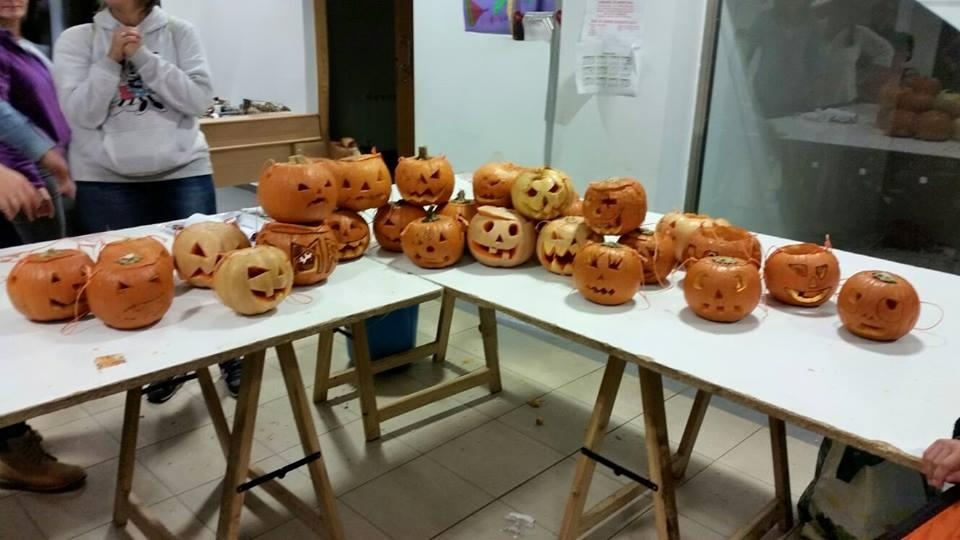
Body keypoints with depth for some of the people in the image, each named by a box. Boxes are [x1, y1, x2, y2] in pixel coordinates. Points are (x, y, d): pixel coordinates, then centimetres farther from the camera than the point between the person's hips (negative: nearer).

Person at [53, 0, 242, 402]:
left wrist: (143, 56, -11)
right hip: (106, 184, 1)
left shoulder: (179, 33, 4)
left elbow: (199, 100, -7)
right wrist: (111, 60, -11)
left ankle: (230, 359, 16)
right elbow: (81, 114, -5)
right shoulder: (76, 40, 4)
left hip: (184, 175, 0)